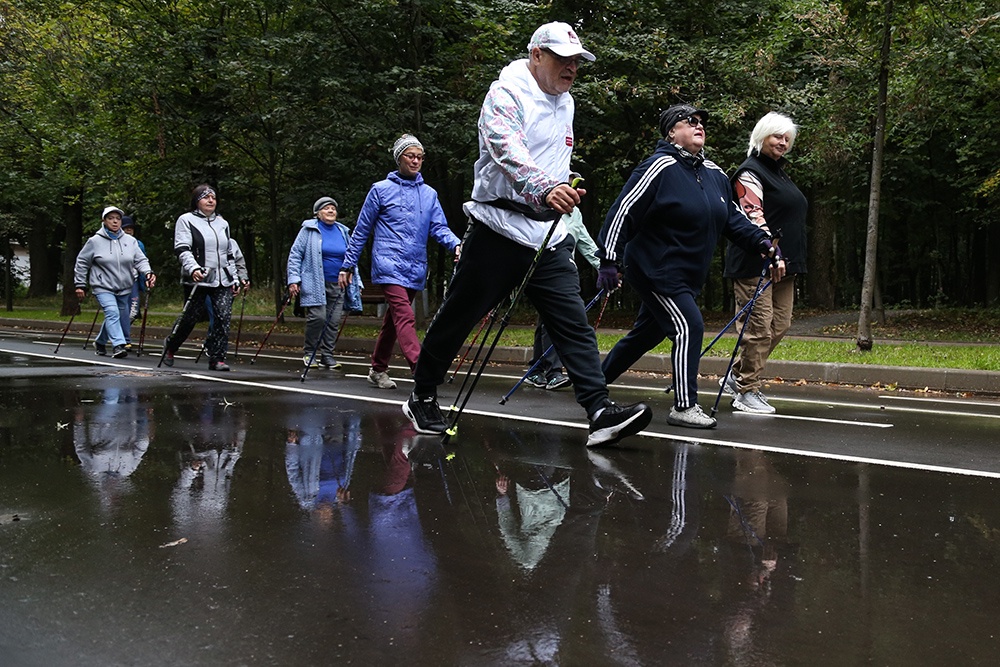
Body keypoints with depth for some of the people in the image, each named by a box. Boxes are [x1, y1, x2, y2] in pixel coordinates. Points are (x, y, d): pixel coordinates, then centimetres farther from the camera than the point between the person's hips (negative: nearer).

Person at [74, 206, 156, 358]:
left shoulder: (130, 241, 2)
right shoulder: (95, 241, -4)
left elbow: (140, 260, 0)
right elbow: (82, 262, 4)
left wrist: (148, 272, -21)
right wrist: (80, 285, 2)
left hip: (124, 288, 4)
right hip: (103, 287, -4)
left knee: (122, 317, 12)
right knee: (112, 313, -23)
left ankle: (100, 342, 35)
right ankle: (118, 345, -28)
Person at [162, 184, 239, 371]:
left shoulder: (222, 223, 18)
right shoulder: (186, 220, 1)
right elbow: (182, 249, -11)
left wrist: (234, 278, 19)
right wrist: (193, 268, -26)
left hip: (223, 280, 4)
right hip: (197, 280, -4)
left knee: (223, 317, -10)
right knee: (191, 317, 3)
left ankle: (217, 358, -5)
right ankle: (170, 345, 30)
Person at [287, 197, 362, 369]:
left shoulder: (343, 232, 15)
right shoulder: (308, 230, 1)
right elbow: (295, 255, -1)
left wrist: (356, 283, 19)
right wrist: (293, 279, -9)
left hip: (337, 285, 5)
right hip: (314, 284, -5)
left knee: (334, 321, 1)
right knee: (318, 317, -15)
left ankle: (327, 355, 11)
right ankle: (309, 352, 3)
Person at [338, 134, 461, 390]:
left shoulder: (429, 194, 14)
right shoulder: (381, 190, 4)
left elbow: (439, 227, 6)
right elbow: (361, 230, 7)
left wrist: (456, 244, -15)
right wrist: (348, 265, 7)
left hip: (416, 269, 5)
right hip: (389, 265, -5)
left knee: (393, 320, 13)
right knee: (404, 316, -19)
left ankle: (377, 369, 25)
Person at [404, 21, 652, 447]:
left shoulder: (565, 103, 16)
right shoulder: (506, 93, -10)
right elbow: (507, 150, -30)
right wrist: (544, 188, -46)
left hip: (548, 235, 7)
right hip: (497, 231, -6)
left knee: (574, 323, -5)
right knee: (458, 317, 4)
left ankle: (600, 412, -10)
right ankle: (422, 397, 22)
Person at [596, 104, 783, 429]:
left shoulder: (714, 174, 10)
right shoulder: (660, 167, -15)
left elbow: (734, 218, 19)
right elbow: (623, 212, -18)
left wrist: (763, 242, 5)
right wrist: (610, 261, -23)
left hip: (687, 276, 9)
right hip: (655, 270, -9)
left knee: (647, 333, 18)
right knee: (689, 327, -15)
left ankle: (597, 380, 37)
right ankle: (685, 407, -6)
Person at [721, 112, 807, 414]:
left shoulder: (780, 173, 22)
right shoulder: (751, 172, -7)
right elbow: (753, 214, -21)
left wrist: (791, 259, 24)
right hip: (756, 262, -10)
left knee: (780, 324, 10)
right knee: (759, 326, -8)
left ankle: (736, 376, 20)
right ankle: (746, 392, 2)